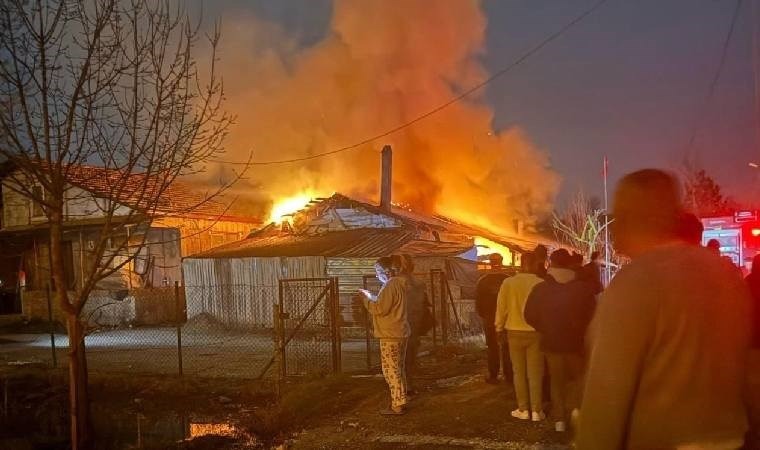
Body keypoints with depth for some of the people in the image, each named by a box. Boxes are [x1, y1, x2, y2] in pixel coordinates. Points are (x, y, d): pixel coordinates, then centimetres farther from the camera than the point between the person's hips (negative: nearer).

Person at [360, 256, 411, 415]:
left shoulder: (389, 286, -17)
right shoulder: (398, 284, 14)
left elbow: (381, 308, -21)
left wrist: (367, 299, -8)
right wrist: (372, 298, 12)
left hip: (390, 335, -10)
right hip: (400, 332, 10)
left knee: (391, 371, -5)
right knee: (398, 370, 16)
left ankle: (397, 405, -2)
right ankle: (401, 401, 23)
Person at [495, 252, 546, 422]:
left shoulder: (508, 282, -9)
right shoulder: (541, 283, -12)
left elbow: (501, 308, -3)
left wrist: (499, 329, 9)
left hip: (515, 332, 1)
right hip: (535, 332, 0)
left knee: (519, 372, 12)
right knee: (535, 372, 8)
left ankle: (523, 409, 14)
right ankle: (536, 411, 11)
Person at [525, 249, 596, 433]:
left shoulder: (540, 289, -7)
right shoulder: (584, 287, -7)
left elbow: (530, 316, -6)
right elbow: (592, 314, -8)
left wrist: (546, 330, 8)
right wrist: (580, 330, 7)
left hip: (551, 341, 0)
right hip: (576, 341, 0)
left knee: (556, 379, 14)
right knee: (575, 377, 18)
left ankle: (559, 418, 12)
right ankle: (574, 409, -1)